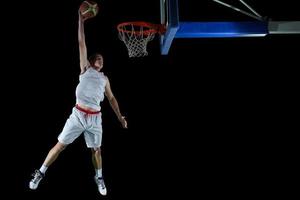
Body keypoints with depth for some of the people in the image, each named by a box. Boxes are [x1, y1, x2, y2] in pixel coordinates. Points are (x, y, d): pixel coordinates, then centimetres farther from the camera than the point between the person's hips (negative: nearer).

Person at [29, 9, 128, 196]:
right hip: (79, 114, -3)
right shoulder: (85, 69, 7)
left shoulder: (105, 79, 17)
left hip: (95, 117, 3)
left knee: (96, 149, 10)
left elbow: (111, 98, 26)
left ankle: (99, 178, 30)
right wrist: (81, 20, -1)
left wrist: (119, 116, 19)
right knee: (60, 145, -2)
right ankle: (40, 173, 7)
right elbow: (82, 44, 3)